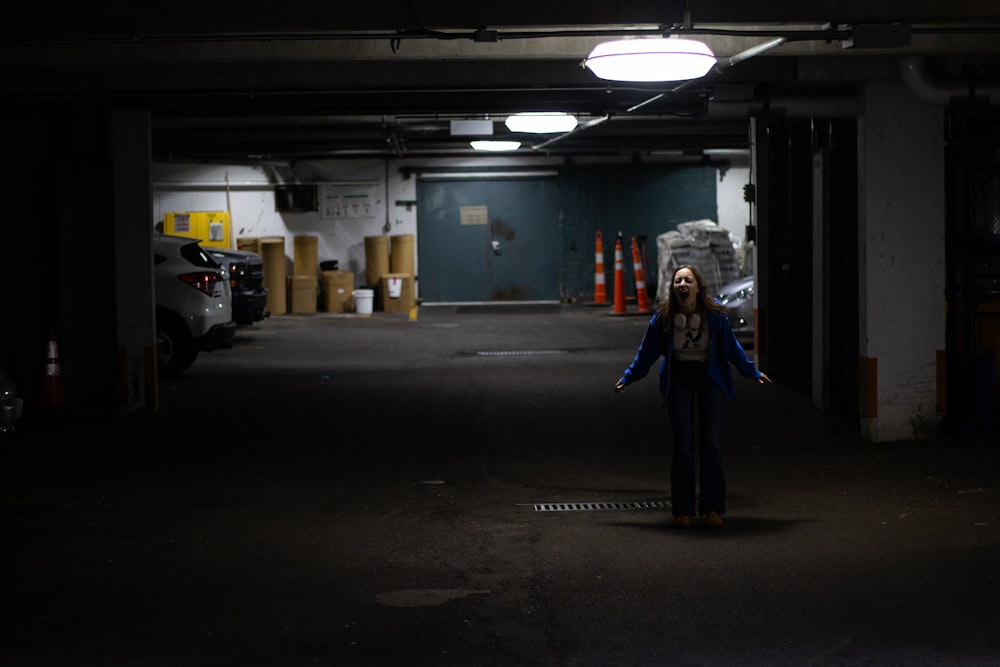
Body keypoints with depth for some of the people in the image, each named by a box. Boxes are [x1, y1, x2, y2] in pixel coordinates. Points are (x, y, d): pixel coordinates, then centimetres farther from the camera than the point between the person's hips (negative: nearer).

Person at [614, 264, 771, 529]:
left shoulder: (714, 314, -14)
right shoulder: (663, 317, -12)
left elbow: (731, 347, 1)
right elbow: (647, 352, 2)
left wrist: (751, 372, 6)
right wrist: (627, 378, 7)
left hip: (710, 378, 0)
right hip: (678, 380, 0)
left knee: (711, 444, -4)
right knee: (682, 445, -3)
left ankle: (713, 508, 6)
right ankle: (682, 510, 5)